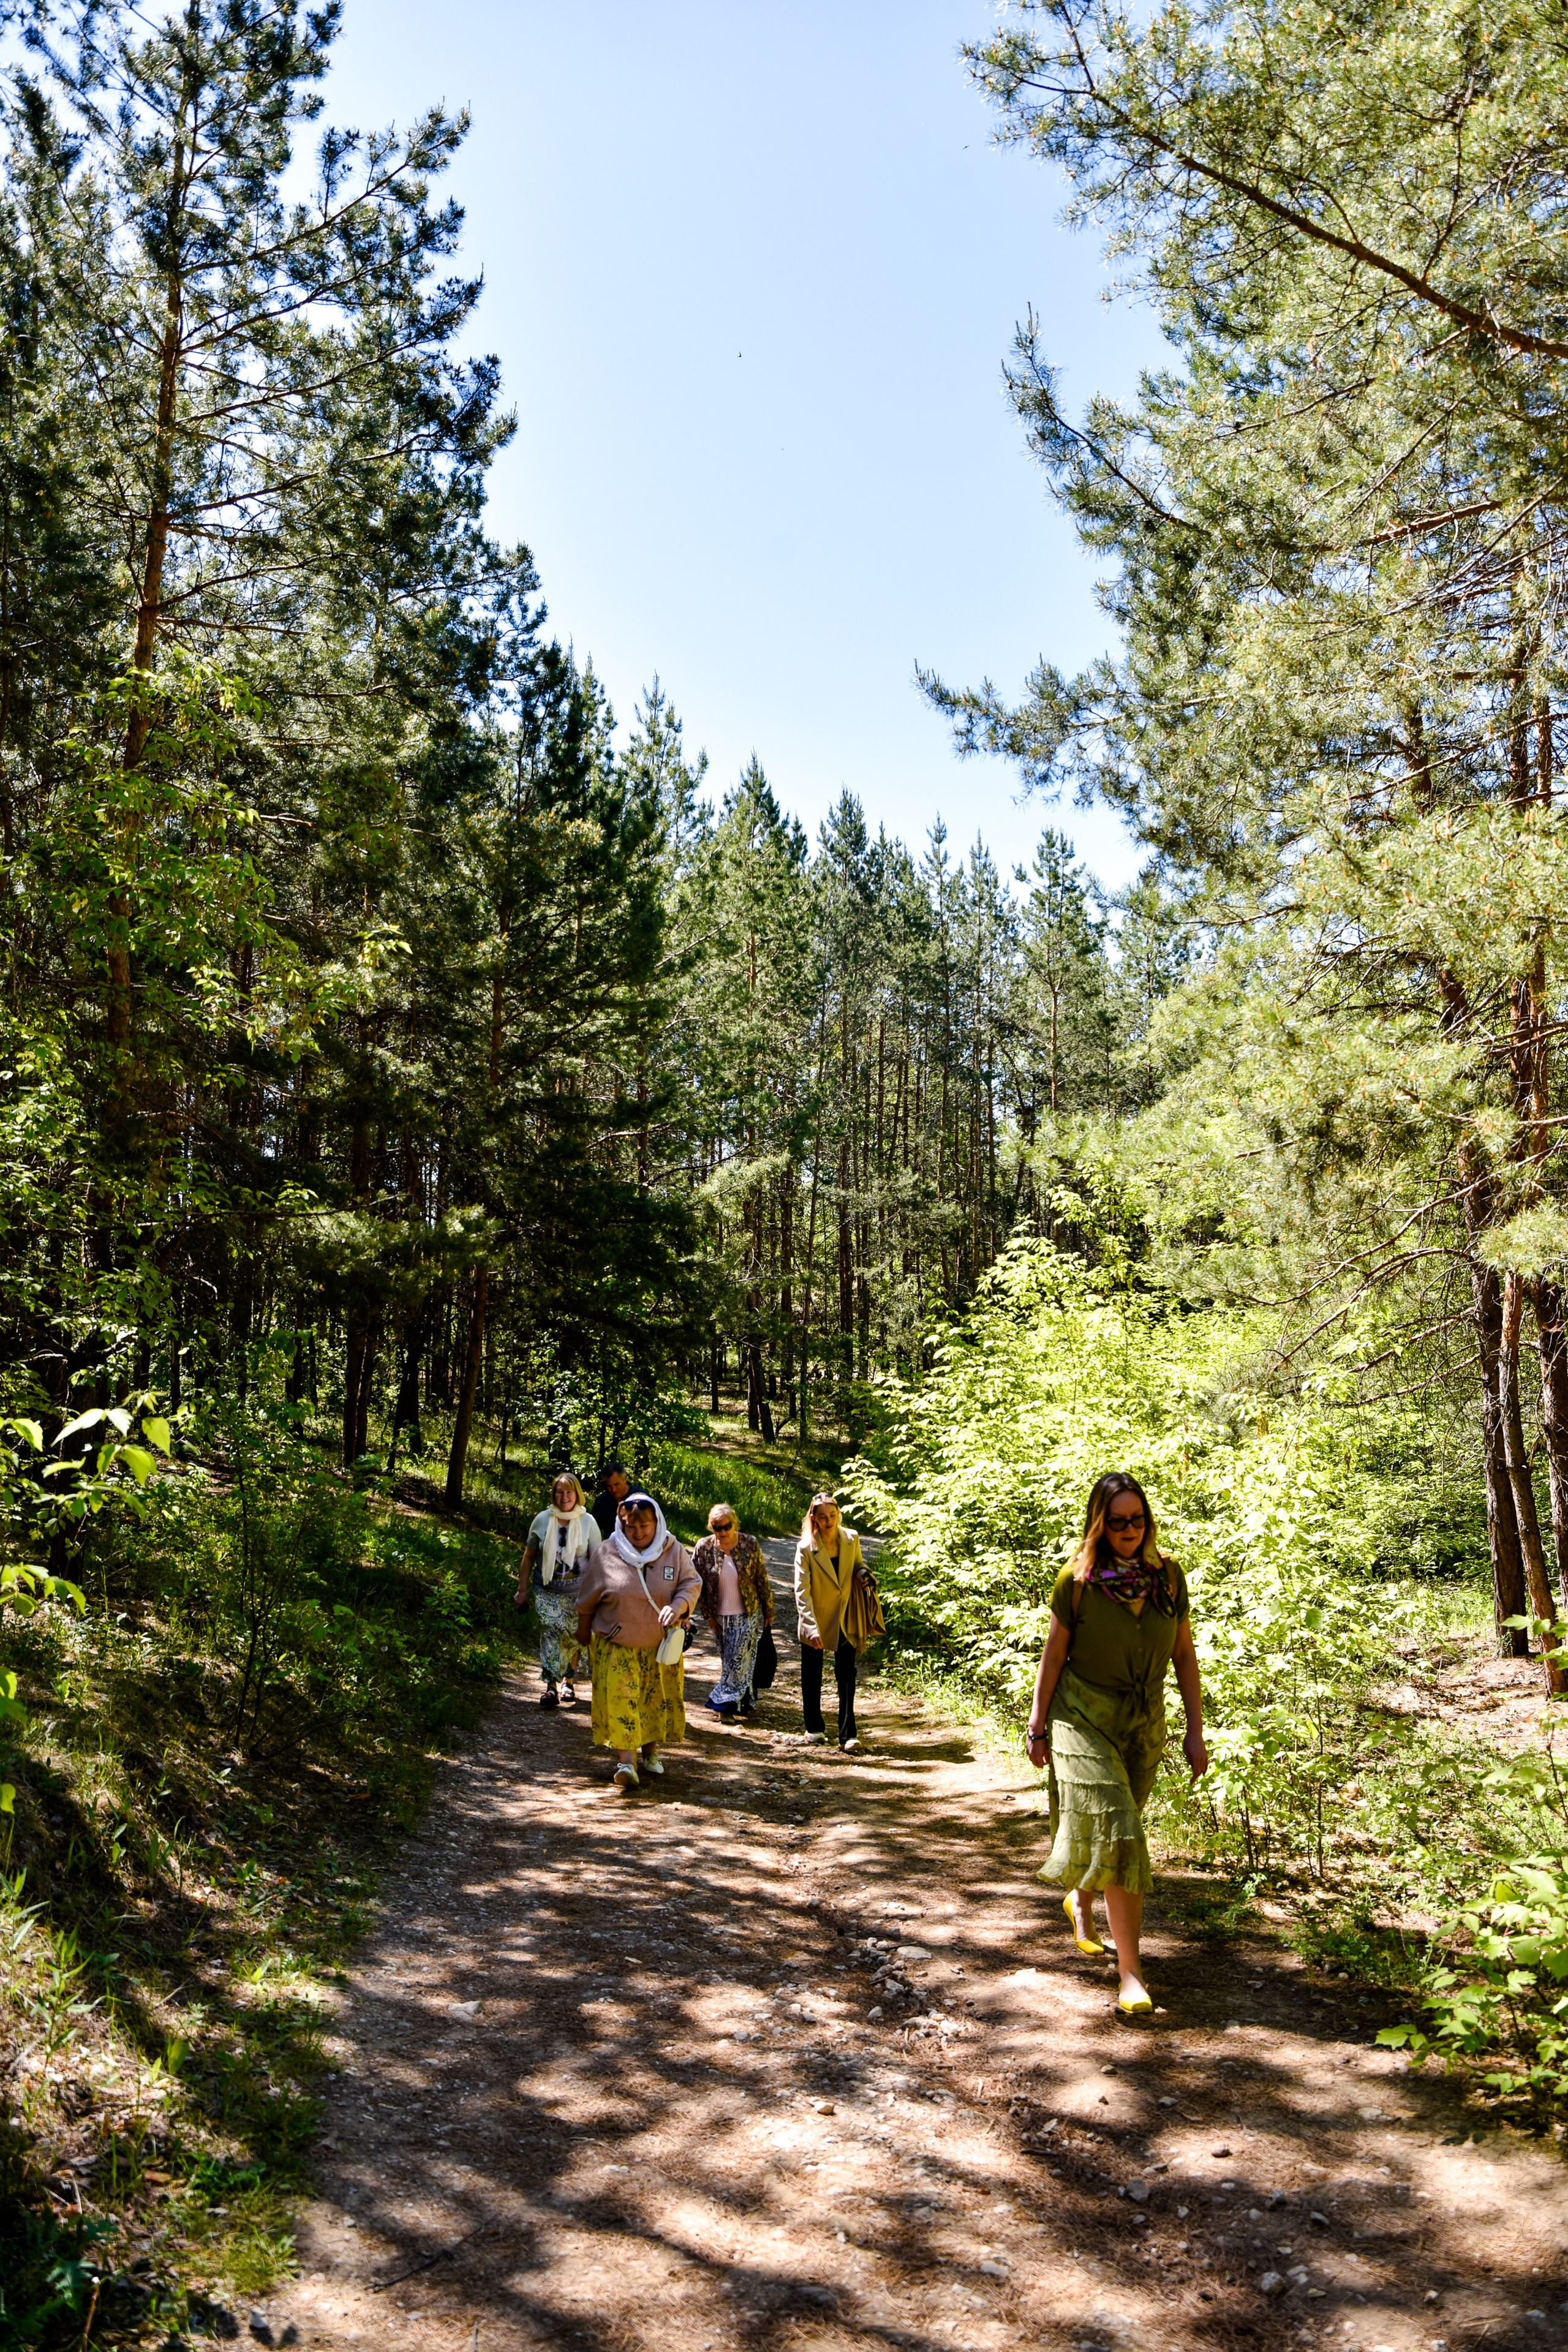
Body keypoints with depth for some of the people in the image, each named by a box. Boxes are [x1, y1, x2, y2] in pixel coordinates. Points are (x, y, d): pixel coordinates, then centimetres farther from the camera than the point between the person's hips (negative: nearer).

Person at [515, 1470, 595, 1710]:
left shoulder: (588, 1522, -1)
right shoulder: (543, 1520, 1)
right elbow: (529, 1557, 8)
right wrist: (522, 1590, 8)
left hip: (578, 1593, 0)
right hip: (546, 1591, 0)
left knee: (573, 1637, 8)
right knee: (551, 1631, -17)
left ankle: (568, 1681, 29)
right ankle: (550, 1686, -15)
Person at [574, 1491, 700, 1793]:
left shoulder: (674, 1551, -4)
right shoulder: (606, 1554, -7)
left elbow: (692, 1583, -2)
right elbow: (587, 1601, 5)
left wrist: (678, 1606, -23)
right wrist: (584, 1634, 15)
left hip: (660, 1646, 2)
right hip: (616, 1646, -2)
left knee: (658, 1700, 10)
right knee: (620, 1699, -15)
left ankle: (650, 1752, 30)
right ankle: (626, 1762, -16)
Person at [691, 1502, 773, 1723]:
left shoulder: (750, 1544, -10)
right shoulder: (704, 1548, -8)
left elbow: (762, 1580, -2)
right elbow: (697, 1584, 1)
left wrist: (768, 1610, 2)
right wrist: (708, 1615, 1)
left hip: (748, 1614, -2)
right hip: (719, 1616, 2)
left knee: (739, 1661, -6)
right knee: (728, 1661, 8)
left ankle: (724, 1704, 5)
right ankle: (745, 1702, 22)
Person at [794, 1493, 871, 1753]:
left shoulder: (851, 1539, -6)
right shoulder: (806, 1548, -17)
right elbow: (802, 1592, -20)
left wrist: (863, 1574, -11)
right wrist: (811, 1628, -30)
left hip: (844, 1618, 2)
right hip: (815, 1619, -2)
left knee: (846, 1676, -4)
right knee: (812, 1676, 12)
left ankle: (847, 1735, -3)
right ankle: (815, 1727, 30)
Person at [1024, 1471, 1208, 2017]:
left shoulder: (1168, 1576, -4)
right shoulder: (1077, 1580, -13)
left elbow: (1184, 1655, 3)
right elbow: (1053, 1655, -4)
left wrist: (1196, 1731, 2)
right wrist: (1037, 1725, -1)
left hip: (1144, 1722, 4)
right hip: (1084, 1716, -4)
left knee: (1115, 1828, 16)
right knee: (1116, 1831, -14)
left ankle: (1081, 1900, 46)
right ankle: (1130, 1970, -8)